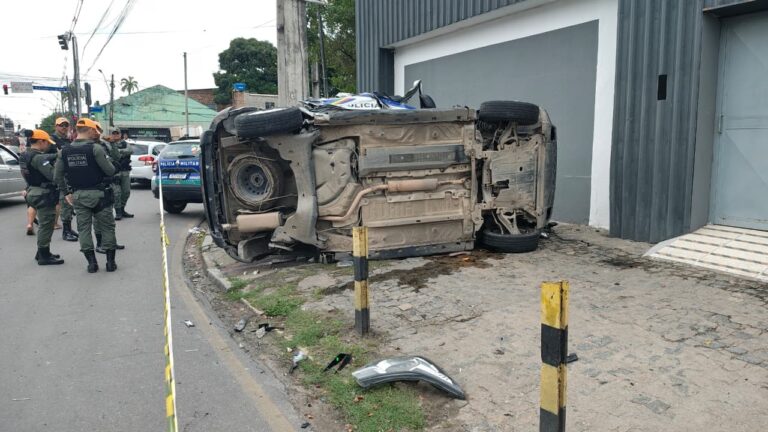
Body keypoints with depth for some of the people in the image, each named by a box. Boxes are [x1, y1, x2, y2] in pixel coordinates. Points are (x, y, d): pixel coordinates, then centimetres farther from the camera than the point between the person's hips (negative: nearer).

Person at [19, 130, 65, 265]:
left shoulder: (26, 155, 12)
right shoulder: (38, 157, -20)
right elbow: (52, 175, -27)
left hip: (34, 192, 10)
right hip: (43, 195, -10)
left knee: (44, 225, 20)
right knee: (46, 225, -2)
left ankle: (42, 253, 30)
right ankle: (44, 256, 4)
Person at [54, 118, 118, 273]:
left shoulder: (65, 151, 4)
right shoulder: (95, 148, -13)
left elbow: (57, 176, 6)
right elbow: (110, 170, -14)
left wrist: (67, 192, 16)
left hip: (78, 195, 4)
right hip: (98, 194, -4)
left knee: (83, 228, 9)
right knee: (107, 227, 6)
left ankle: (91, 263, 8)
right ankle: (110, 262, 8)